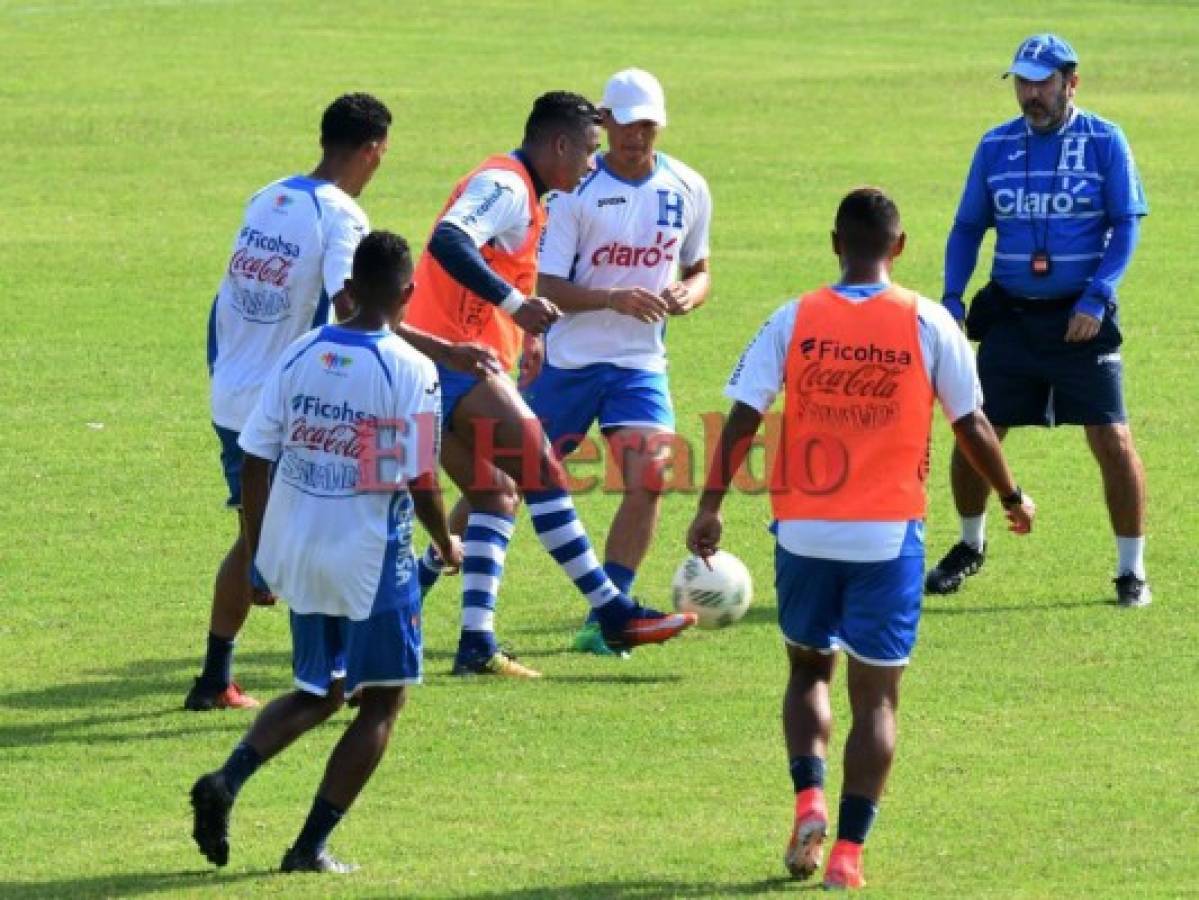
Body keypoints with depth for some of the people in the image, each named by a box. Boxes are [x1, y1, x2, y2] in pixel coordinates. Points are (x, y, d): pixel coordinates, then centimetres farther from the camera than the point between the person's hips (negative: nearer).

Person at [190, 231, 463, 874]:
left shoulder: (299, 355, 1)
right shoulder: (410, 370, -13)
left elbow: (255, 461, 3)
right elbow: (420, 482, -13)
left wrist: (256, 554, 14)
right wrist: (447, 545, 7)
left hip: (295, 551, 5)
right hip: (370, 558, -5)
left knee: (321, 692, 22)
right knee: (382, 699, 11)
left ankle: (228, 779, -1)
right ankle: (311, 846, 5)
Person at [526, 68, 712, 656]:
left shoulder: (687, 190, 0)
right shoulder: (577, 190, -12)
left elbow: (698, 269, 14)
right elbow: (548, 288, -14)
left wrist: (688, 294, -10)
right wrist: (616, 300, -30)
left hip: (640, 362, 3)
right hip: (569, 359, -3)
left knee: (647, 479, -16)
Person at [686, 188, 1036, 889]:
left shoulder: (794, 322, -2)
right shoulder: (929, 325, -3)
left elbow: (742, 419, -5)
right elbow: (971, 424, 2)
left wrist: (710, 506, 2)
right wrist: (1013, 498, 17)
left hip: (804, 532, 1)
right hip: (888, 536, -1)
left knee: (809, 671, 21)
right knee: (876, 697, 6)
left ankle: (809, 798, -1)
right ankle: (849, 850, -2)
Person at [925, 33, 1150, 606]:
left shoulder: (1104, 142, -3)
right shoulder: (996, 146, 6)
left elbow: (1126, 225, -5)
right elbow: (968, 227, 12)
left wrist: (1097, 296, -17)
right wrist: (952, 296, -1)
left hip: (1080, 321, -3)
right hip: (1009, 317, 3)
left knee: (1112, 441, -9)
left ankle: (1131, 570, 5)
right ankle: (971, 546, 28)